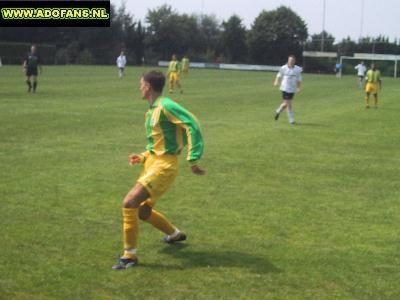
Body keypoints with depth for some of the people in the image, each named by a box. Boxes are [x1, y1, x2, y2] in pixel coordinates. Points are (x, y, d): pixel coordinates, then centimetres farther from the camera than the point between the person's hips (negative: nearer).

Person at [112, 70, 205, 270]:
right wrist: (143, 157, 11)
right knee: (143, 211, 18)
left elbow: (192, 126, -22)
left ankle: (129, 255, -5)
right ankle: (175, 234, 43)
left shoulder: (166, 106, -16)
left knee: (129, 203, -16)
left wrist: (193, 159, -25)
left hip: (164, 166, -10)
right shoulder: (151, 111, 13)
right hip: (152, 162, 10)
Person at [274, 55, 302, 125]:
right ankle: (291, 120, 0)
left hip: (292, 89, 4)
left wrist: (298, 88, -3)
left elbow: (299, 80, 7)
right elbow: (279, 75, 10)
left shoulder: (298, 69, 0)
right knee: (288, 104, -7)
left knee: (286, 103, 13)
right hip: (285, 88, -4)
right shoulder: (284, 68, -6)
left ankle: (278, 111, 41)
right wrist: (276, 82, -5)